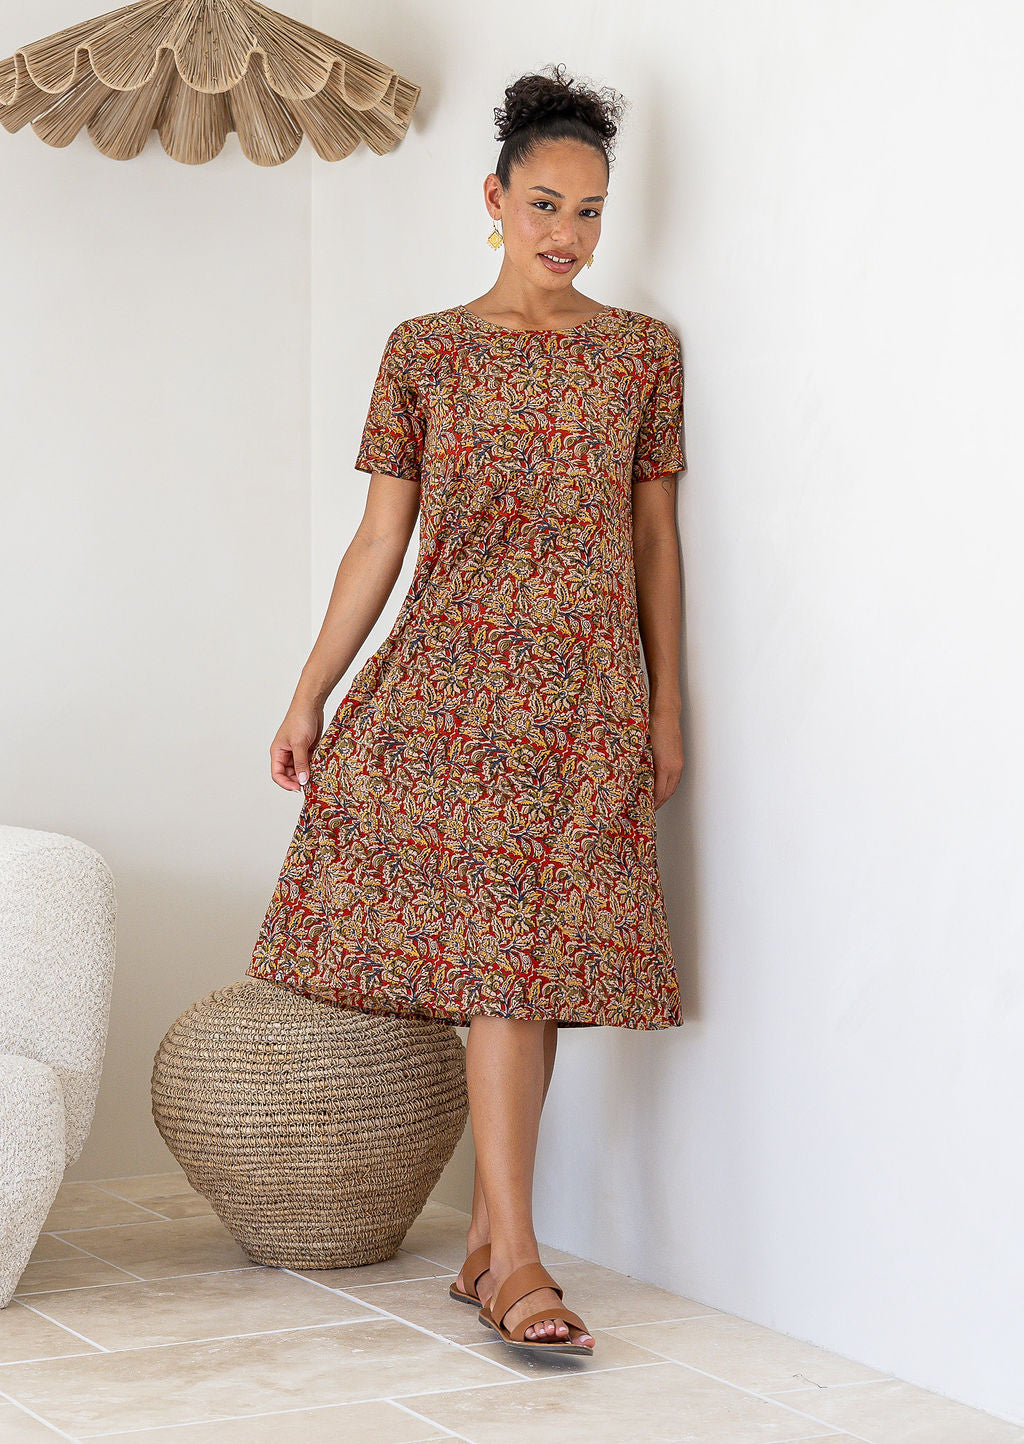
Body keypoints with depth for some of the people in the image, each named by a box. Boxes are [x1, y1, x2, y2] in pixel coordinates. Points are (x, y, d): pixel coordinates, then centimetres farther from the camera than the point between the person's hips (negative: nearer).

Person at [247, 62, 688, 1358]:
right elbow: (379, 537, 7)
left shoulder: (644, 350, 10)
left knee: (533, 954, -1)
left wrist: (666, 707, 6)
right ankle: (515, 1257, -9)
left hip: (589, 689, 1)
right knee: (498, 956, -8)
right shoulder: (424, 351, 7)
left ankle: (489, 1246, 7)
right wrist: (309, 695, 3)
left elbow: (656, 537, 10)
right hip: (452, 677, -1)